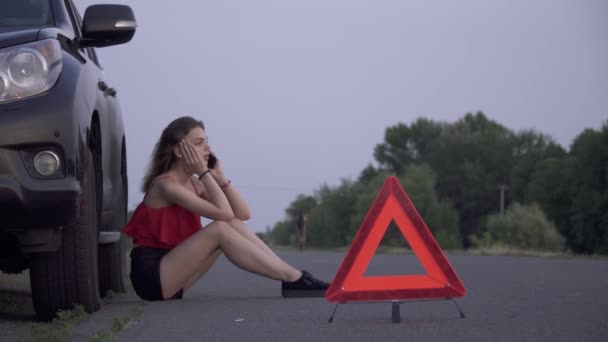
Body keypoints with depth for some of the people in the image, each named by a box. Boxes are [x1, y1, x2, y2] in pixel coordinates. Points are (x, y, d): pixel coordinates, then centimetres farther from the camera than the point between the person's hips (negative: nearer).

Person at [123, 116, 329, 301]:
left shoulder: (193, 183, 10)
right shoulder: (165, 185, -16)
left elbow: (243, 214, 2)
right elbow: (223, 212, -24)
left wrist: (219, 176, -3)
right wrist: (204, 173, -15)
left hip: (172, 273, 8)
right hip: (151, 274, -8)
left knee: (233, 224, -5)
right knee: (220, 229, -22)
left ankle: (294, 280, -15)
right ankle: (294, 280, -23)